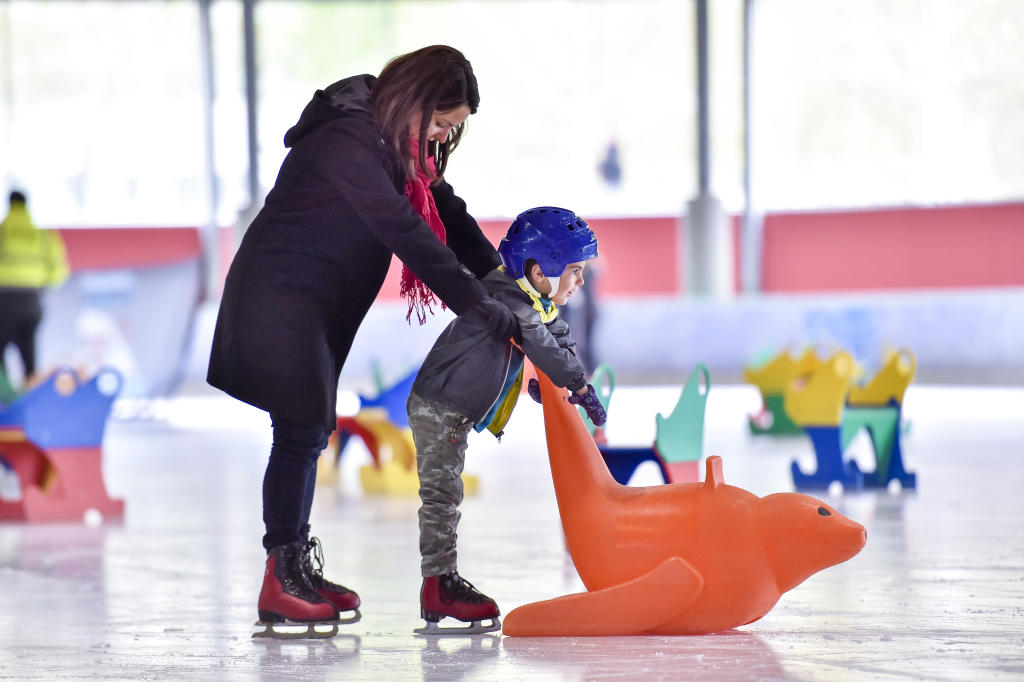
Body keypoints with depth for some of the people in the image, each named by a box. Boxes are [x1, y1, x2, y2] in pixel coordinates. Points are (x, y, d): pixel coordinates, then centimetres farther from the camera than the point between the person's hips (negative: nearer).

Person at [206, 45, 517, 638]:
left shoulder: (398, 143, 7)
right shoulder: (348, 141, -24)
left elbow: (447, 212, 11)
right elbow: (403, 233, -29)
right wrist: (478, 304, -28)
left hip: (322, 305, 10)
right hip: (280, 295, -10)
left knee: (312, 429, 11)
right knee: (301, 430, -11)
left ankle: (298, 568, 18)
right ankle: (279, 586, -9)